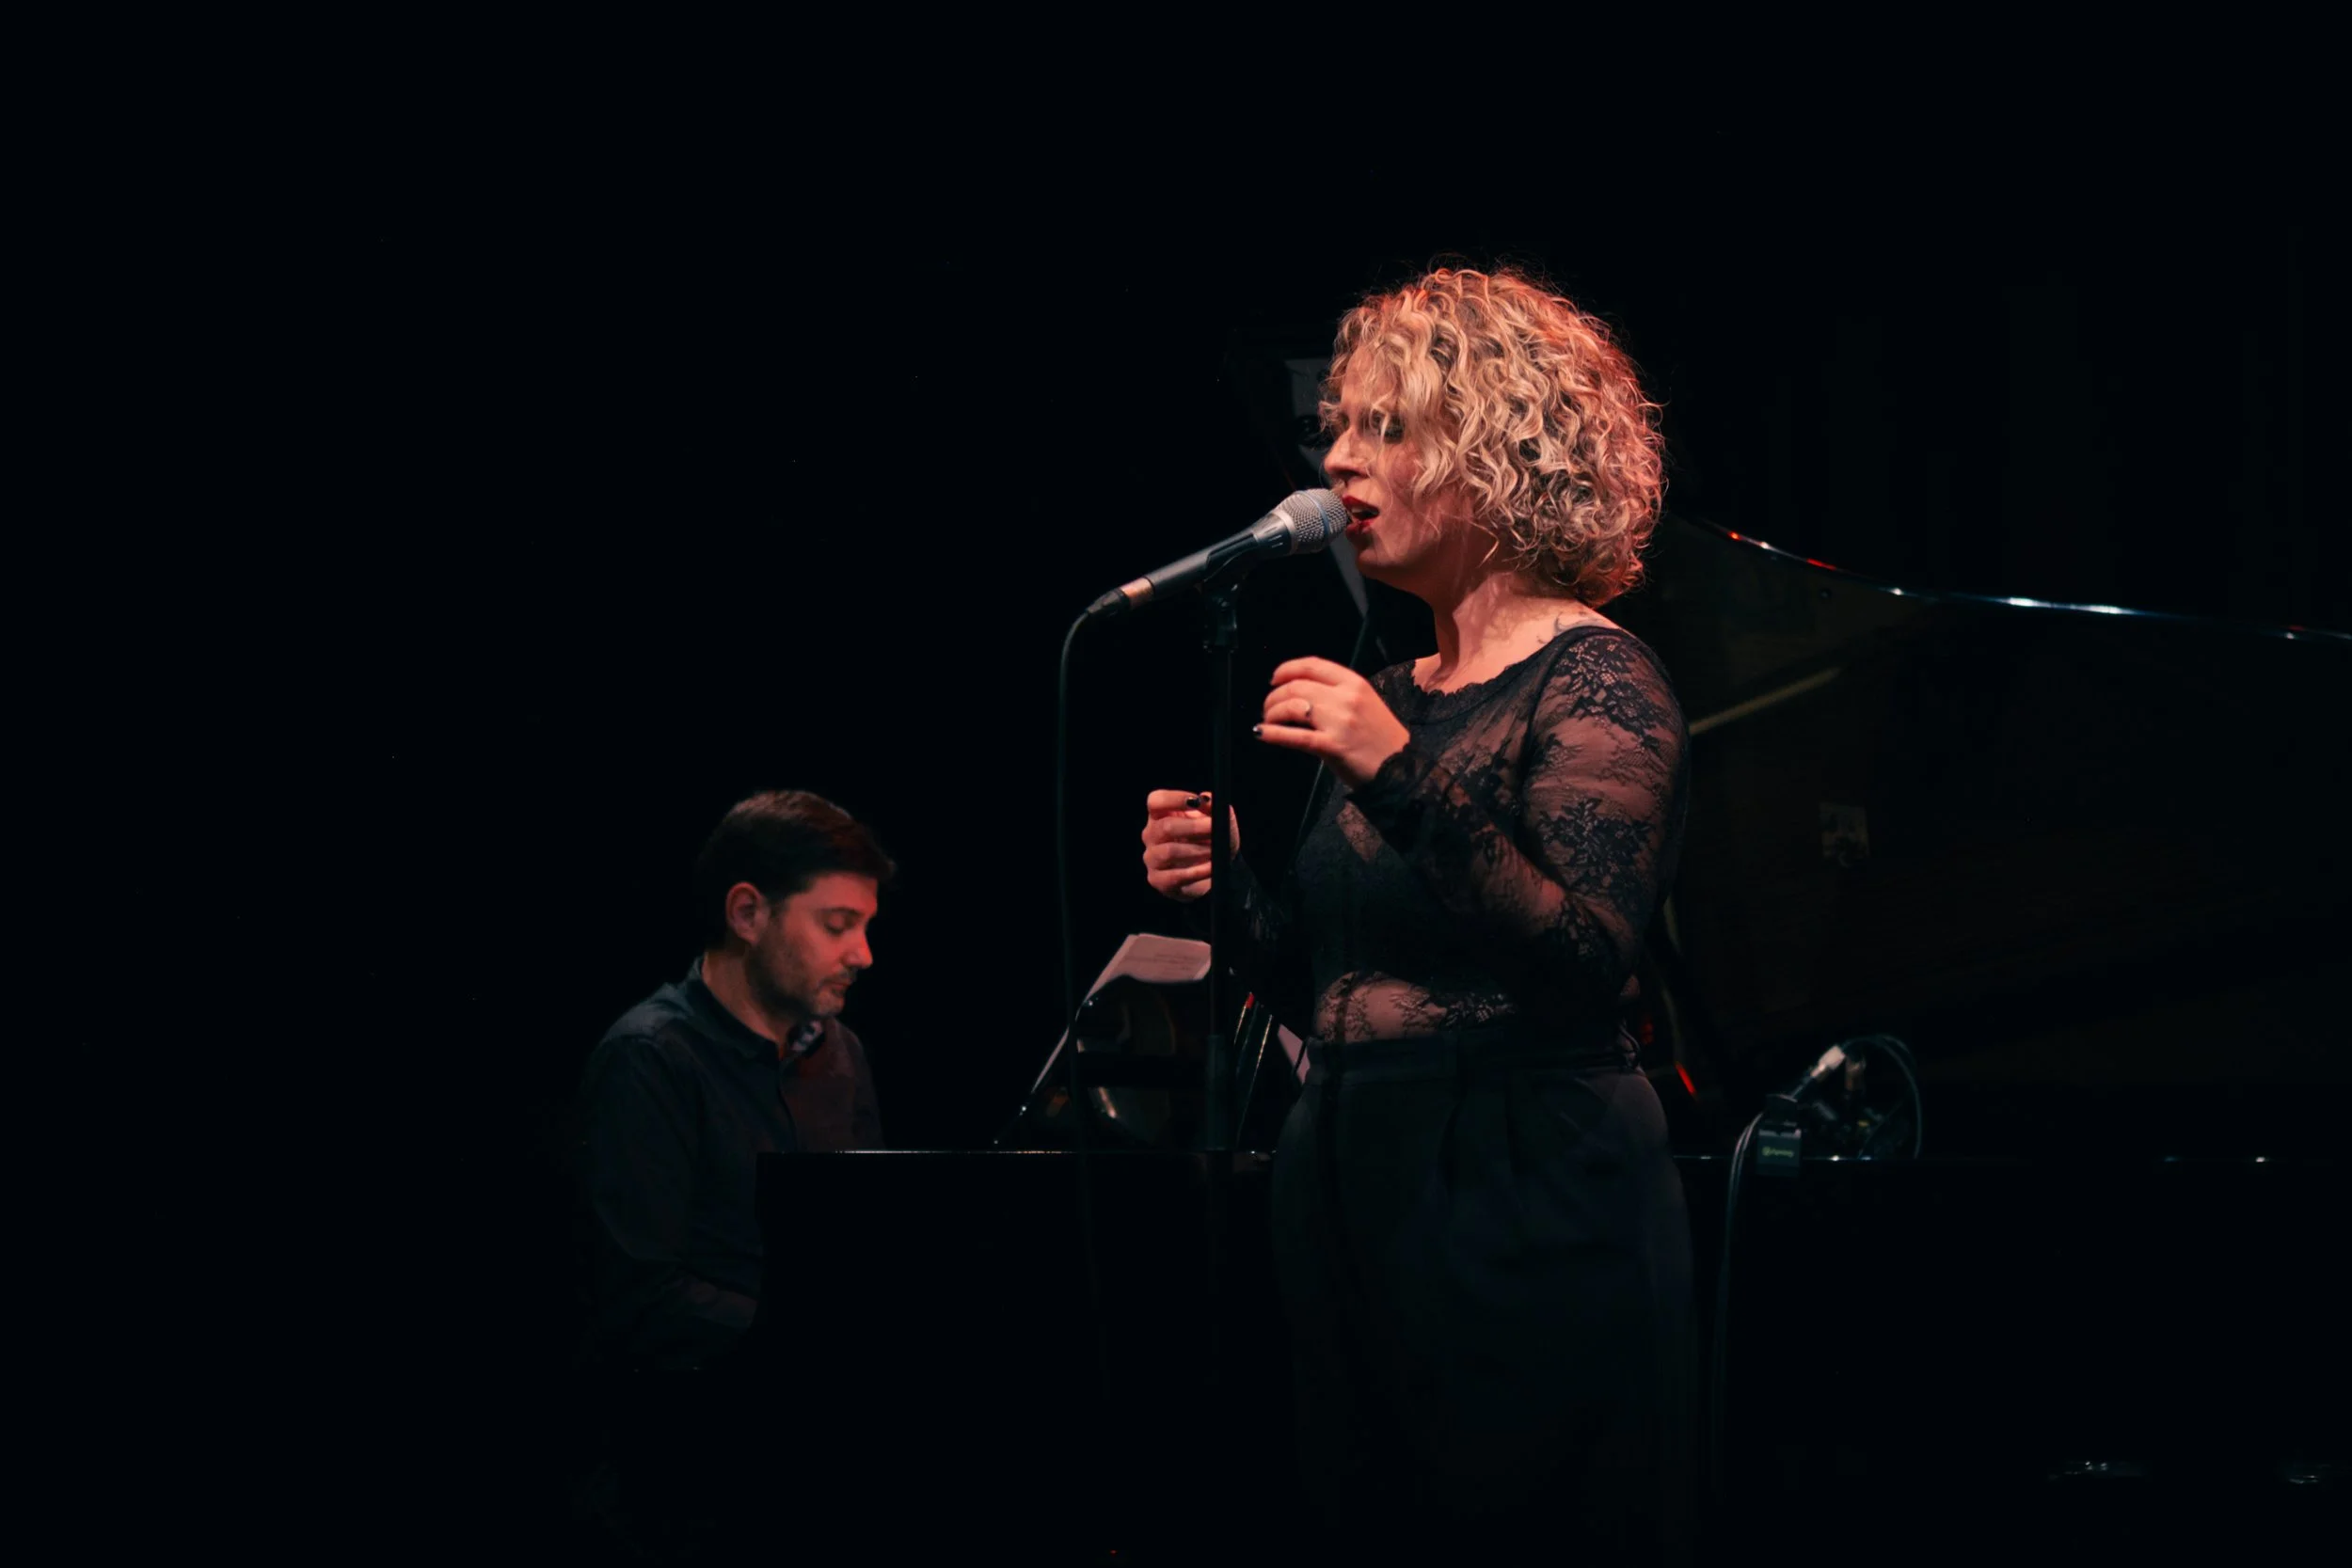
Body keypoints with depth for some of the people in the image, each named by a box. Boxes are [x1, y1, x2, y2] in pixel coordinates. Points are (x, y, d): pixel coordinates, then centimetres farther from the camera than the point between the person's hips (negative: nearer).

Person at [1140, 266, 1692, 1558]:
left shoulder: (1595, 686, -7)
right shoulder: (1391, 697, 14)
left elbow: (1587, 962, -20)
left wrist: (1403, 783, -25)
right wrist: (1228, 892, 0)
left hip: (1525, 1210, -7)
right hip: (1351, 1201, 8)